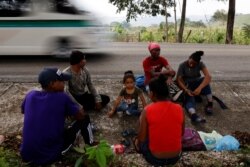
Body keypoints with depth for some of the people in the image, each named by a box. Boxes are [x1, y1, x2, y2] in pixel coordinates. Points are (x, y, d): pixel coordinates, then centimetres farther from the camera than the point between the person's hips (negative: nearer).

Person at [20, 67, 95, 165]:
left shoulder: (31, 95, -1)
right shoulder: (62, 98, -14)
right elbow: (81, 116, -1)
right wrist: (69, 113, 21)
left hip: (26, 156, 5)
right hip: (50, 157, -5)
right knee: (85, 118, 9)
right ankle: (90, 145, 31)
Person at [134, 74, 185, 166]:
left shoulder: (147, 110, -17)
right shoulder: (179, 108, -8)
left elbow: (142, 138, -10)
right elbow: (181, 134, 6)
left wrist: (137, 141, 12)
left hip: (155, 158, -4)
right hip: (176, 157, 5)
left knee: (137, 141, 25)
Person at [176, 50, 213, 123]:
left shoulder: (200, 64, -13)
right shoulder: (182, 65, -14)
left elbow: (208, 76, -29)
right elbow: (179, 80, -20)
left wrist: (199, 88, -45)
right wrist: (186, 90, -39)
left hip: (196, 83, 2)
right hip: (187, 86, -2)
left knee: (205, 79, -30)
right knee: (189, 97, -34)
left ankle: (210, 104, -25)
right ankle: (193, 115, -62)